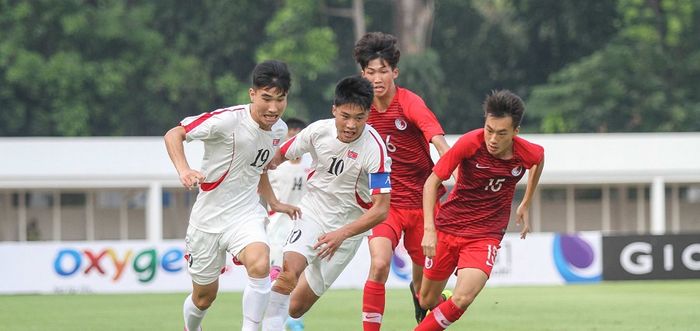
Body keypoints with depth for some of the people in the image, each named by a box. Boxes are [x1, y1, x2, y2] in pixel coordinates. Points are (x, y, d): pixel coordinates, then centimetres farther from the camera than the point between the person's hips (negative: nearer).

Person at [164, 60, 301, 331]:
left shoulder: (279, 130, 0)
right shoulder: (228, 120, -21)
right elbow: (173, 134, -19)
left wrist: (274, 203, 20)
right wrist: (183, 170, -35)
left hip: (246, 214, 3)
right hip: (209, 216, -3)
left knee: (260, 265, -31)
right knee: (204, 297, 11)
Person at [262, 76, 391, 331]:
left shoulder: (374, 149, -23)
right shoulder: (318, 131, -13)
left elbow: (381, 209, -23)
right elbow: (279, 156, 5)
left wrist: (342, 234, -33)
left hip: (349, 224, -2)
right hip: (312, 212, 2)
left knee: (297, 307, 1)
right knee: (289, 270, -29)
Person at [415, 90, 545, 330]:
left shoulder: (527, 153, -13)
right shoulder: (470, 143, -20)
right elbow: (432, 182, -14)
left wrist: (525, 206, 20)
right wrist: (429, 229, -25)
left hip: (486, 235, 0)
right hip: (448, 227, 0)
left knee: (461, 300, -23)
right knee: (427, 302, 11)